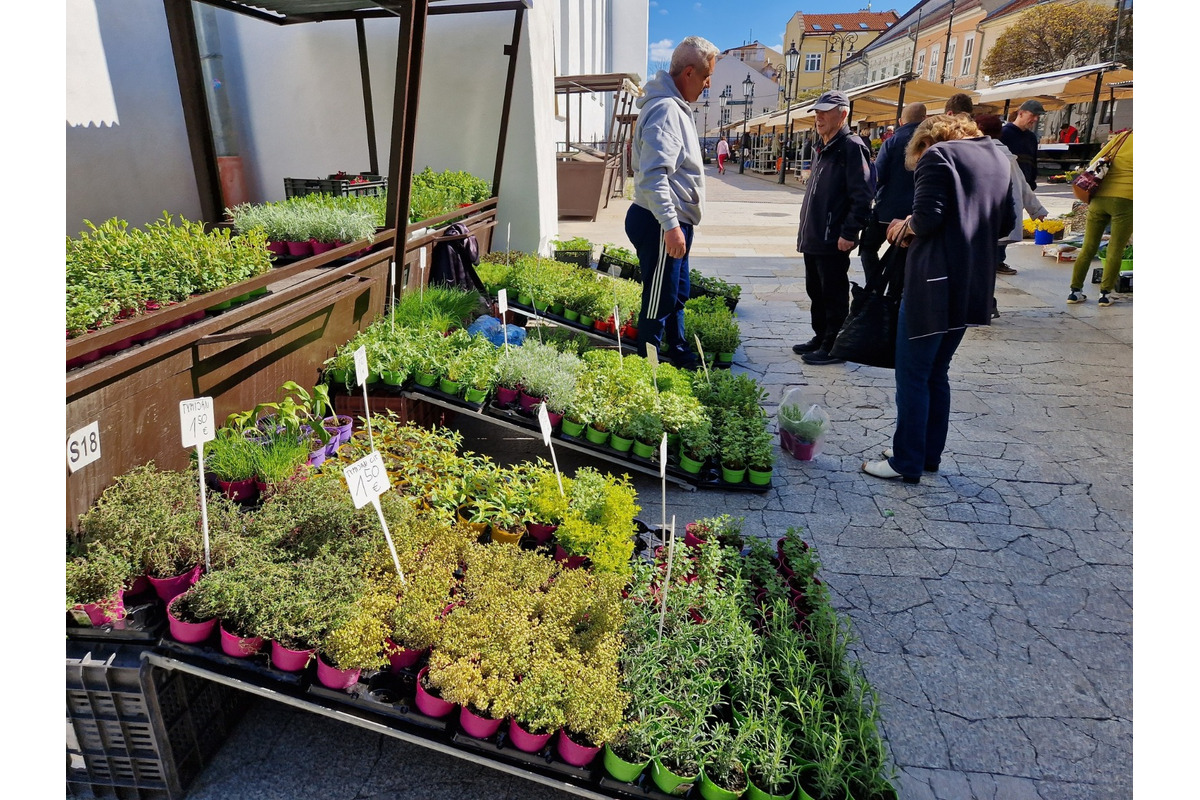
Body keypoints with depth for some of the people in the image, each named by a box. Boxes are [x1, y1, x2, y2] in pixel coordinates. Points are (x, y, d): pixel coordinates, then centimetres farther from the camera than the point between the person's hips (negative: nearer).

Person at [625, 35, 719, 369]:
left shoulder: (675, 106, 16)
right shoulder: (665, 109, -18)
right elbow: (654, 174, -30)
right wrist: (670, 225, -35)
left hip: (671, 223, 11)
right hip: (661, 225, -11)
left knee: (678, 294, 22)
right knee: (658, 302, -1)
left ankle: (679, 354, 37)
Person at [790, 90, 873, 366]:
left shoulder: (851, 147, -11)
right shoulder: (822, 148, 17)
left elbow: (862, 195, -18)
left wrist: (848, 233, -21)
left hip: (833, 240, -9)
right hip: (812, 237, 9)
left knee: (834, 295, -1)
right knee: (816, 291, 16)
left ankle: (833, 347, 7)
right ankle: (821, 337, 28)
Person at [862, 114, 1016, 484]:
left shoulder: (937, 155, -6)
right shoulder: (998, 158, 16)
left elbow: (927, 218, -17)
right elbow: (1007, 221, 16)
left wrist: (907, 226, 3)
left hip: (934, 282, -8)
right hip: (973, 285, 8)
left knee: (912, 375, 1)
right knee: (937, 372, 18)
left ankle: (907, 463, 8)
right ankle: (930, 454, 27)